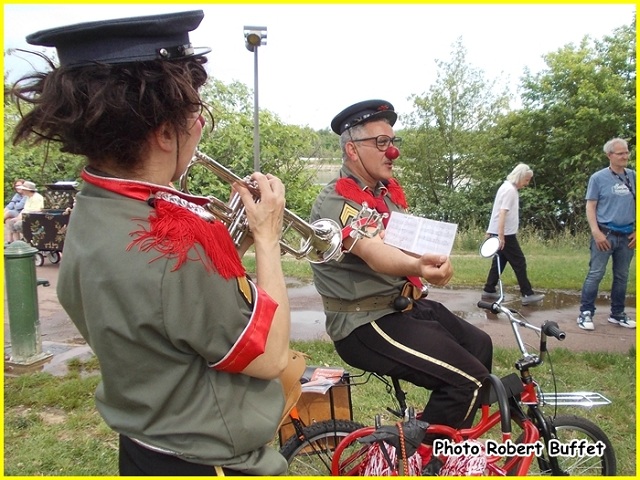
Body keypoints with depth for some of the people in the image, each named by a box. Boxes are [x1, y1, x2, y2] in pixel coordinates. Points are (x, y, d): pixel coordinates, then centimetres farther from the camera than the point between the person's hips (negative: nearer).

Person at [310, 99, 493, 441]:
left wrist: (435, 264, -11)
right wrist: (418, 267, -54)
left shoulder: (390, 191, 11)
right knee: (467, 378, -18)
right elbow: (373, 253, -36)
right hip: (366, 323, -10)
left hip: (405, 305, 10)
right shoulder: (336, 201, -18)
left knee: (479, 345, 20)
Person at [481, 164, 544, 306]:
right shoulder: (510, 190, -16)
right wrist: (501, 235, -28)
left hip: (503, 233, 10)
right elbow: (502, 213, -24)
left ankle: (488, 291, 16)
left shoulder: (508, 188, 15)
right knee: (519, 262, -4)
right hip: (505, 234, -10)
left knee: (500, 261, 12)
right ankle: (527, 294, 1)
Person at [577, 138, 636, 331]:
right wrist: (596, 232, -14)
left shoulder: (633, 176, 8)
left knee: (622, 276, 11)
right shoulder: (598, 178, -3)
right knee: (595, 274, -5)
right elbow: (590, 207, -5)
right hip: (605, 234, -4)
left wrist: (636, 231, 5)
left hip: (627, 236, 5)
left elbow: (635, 205, 12)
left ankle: (617, 314, 23)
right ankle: (585, 313, 1)